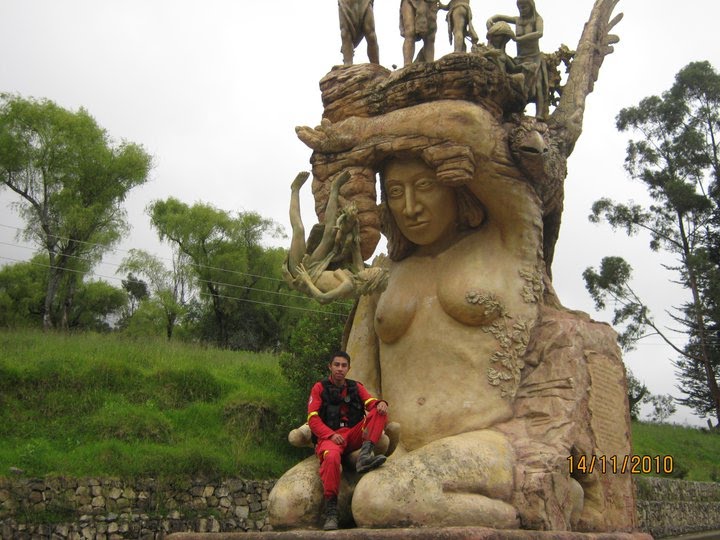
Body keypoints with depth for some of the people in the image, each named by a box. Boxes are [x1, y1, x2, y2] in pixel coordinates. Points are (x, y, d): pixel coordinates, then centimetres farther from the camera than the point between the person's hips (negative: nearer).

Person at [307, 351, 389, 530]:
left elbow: (371, 402, 1)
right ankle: (331, 512, -32)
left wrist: (380, 403, -24)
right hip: (329, 436, -4)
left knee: (379, 412, -15)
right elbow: (313, 419, 0)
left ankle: (365, 456, -33)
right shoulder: (320, 388, 9)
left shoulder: (356, 387, 18)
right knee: (332, 457, -39)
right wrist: (331, 435, -17)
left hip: (354, 435, 4)